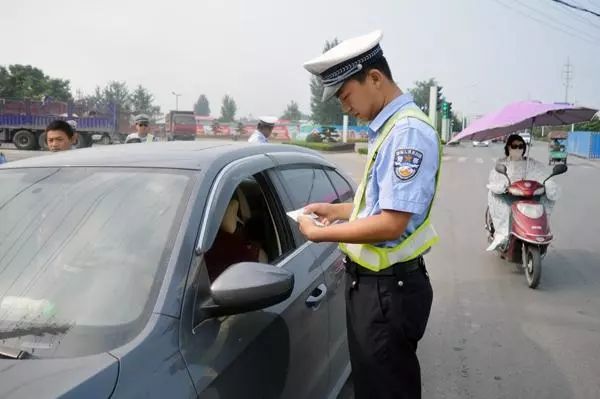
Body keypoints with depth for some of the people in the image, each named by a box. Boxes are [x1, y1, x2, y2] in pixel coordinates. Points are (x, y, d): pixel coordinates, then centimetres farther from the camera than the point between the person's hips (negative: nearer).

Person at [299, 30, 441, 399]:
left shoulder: (408, 130, -21)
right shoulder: (388, 128, 10)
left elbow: (392, 223, -26)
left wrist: (320, 233, -16)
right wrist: (338, 211, 10)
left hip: (389, 288, -10)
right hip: (371, 282, 10)